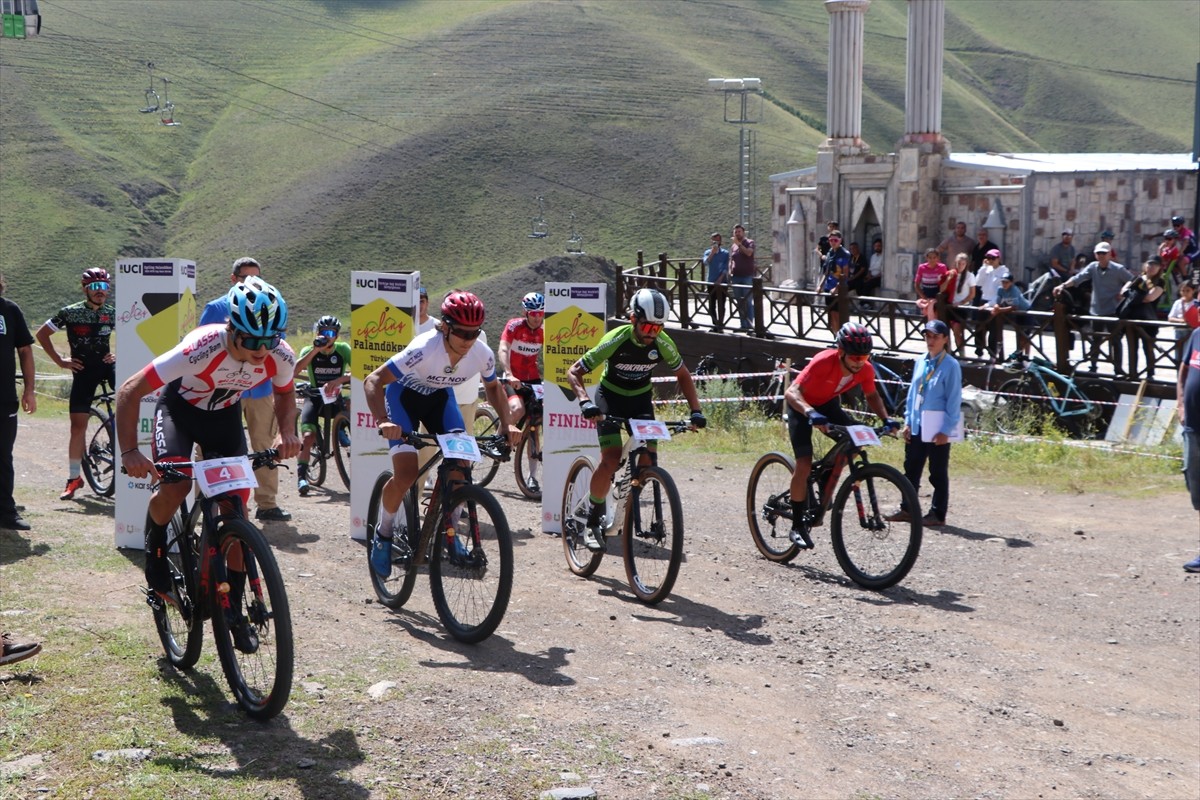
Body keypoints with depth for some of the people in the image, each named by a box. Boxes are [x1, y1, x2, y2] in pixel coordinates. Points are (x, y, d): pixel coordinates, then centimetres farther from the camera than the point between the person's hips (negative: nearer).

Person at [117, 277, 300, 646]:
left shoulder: (280, 356, -27)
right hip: (180, 407, -3)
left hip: (224, 414, 3)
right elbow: (130, 391, -32)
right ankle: (155, 549, 5)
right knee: (175, 486, -29)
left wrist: (287, 433, -22)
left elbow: (285, 394, -2)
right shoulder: (201, 348, -39)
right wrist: (129, 452, -42)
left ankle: (234, 608, 8)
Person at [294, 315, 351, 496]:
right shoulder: (309, 350, -9)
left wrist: (338, 380, -39)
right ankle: (301, 476, -17)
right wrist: (316, 350, -34)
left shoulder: (343, 349, -9)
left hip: (335, 397, 3)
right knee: (308, 436, -21)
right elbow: (294, 371, -27)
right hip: (314, 397, -2)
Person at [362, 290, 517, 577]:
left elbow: (493, 386, 1)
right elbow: (373, 381, -37)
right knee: (406, 474, -18)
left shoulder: (482, 354, -23)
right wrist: (382, 422, -52)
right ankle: (384, 533, 7)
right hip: (404, 394, -4)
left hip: (440, 396, 4)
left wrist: (506, 424, -14)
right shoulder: (425, 349, -38)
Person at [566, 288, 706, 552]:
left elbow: (683, 375, 0)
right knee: (611, 460, -22)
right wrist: (585, 402, -42)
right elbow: (573, 372, -25)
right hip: (610, 398, -4)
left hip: (641, 399, 4)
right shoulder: (616, 340, -28)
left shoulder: (662, 344, -18)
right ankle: (592, 522, -6)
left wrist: (696, 410, -11)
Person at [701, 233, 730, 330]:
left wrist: (720, 279, -15)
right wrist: (712, 252, -21)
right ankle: (715, 324, 17)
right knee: (711, 305, 6)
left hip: (722, 282, -2)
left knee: (721, 304, -4)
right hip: (711, 282, 3)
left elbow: (726, 268, -5)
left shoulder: (725, 253, 1)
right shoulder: (708, 252, 6)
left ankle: (720, 325, 0)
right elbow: (705, 263, -12)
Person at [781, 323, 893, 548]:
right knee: (804, 465, -15)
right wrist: (811, 413, -61)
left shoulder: (865, 369, -21)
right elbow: (791, 392, -44)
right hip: (803, 406, -5)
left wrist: (885, 419, -17)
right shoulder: (823, 362, -37)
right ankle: (798, 526, -3)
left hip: (828, 403, 6)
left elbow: (872, 396, 0)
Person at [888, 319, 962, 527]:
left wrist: (946, 430, -14)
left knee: (938, 473, 3)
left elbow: (954, 400, -11)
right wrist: (908, 421, 9)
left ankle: (938, 514, 11)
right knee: (911, 469, 13)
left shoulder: (950, 366, -10)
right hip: (917, 426, 7)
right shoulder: (921, 362, 9)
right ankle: (908, 508, 23)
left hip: (938, 428, -6)